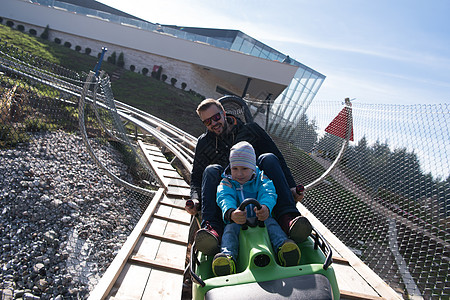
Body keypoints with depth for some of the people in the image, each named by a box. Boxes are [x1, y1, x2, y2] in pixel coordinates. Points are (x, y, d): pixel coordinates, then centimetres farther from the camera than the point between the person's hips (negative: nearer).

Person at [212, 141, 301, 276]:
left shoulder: (262, 178, 11)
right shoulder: (226, 183, 10)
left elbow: (268, 194, -12)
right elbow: (224, 198, -13)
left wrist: (266, 207, -40)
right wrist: (231, 213, -40)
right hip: (236, 221, 0)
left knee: (270, 221, -30)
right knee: (231, 227, -31)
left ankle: (282, 246, -54)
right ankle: (227, 256, -55)